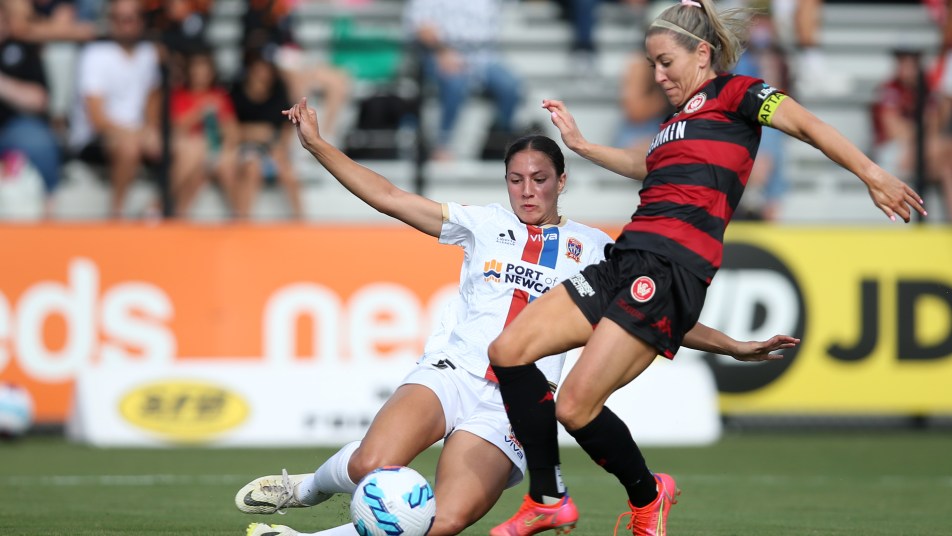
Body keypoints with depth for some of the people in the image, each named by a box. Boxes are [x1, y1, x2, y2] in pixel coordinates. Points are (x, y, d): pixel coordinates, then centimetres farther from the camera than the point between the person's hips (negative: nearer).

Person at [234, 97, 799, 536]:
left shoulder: (591, 248, 15)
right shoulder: (486, 225, 14)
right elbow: (388, 197, 12)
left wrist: (734, 346, 11)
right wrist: (316, 143, 5)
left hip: (511, 409, 0)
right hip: (449, 373, 0)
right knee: (371, 467, -31)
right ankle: (308, 488, 3)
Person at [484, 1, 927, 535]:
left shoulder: (734, 93, 2)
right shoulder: (680, 117, 26)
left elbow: (807, 124, -9)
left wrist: (873, 175, -20)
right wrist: (579, 144, 45)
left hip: (671, 270, -9)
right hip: (628, 262, 9)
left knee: (576, 408, -16)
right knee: (509, 350, -1)